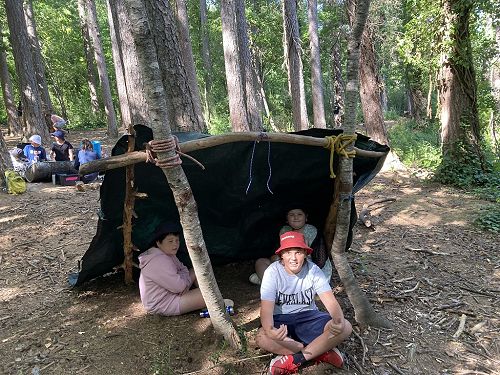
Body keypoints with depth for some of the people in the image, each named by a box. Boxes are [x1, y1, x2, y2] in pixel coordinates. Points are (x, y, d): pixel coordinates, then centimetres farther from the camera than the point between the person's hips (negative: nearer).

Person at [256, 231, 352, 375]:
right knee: (262, 338, -34)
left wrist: (339, 321, -41)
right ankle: (322, 352, -19)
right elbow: (267, 308, -25)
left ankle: (295, 360, -20)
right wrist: (270, 330, -48)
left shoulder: (313, 270, -12)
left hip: (307, 316, 2)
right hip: (281, 319, -1)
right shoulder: (272, 272, -18)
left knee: (345, 328, -22)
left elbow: (330, 301, -17)